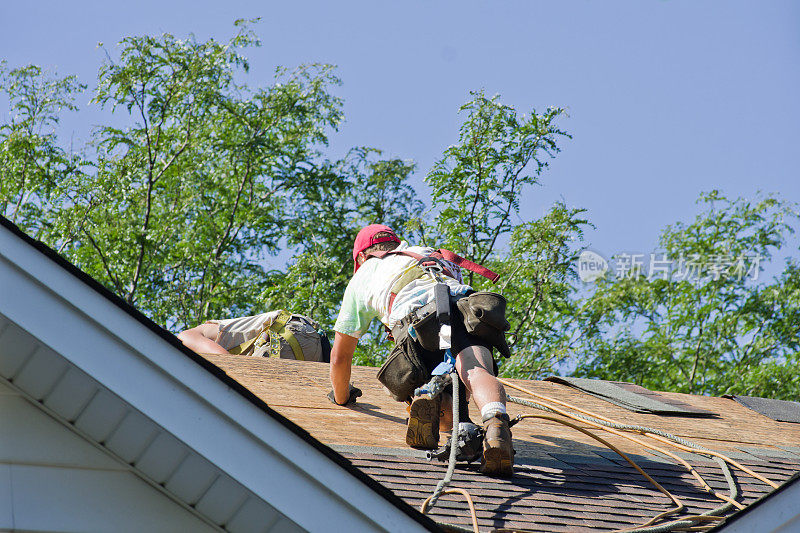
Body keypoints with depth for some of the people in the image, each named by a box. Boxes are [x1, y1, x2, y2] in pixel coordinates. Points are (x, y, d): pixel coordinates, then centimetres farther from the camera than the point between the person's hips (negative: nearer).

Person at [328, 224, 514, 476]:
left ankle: (425, 397, -21)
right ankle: (495, 423, -56)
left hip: (416, 318, -2)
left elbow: (340, 355, 38)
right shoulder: (430, 255, 46)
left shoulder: (362, 277, 36)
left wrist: (341, 396, 58)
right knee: (478, 373, -23)